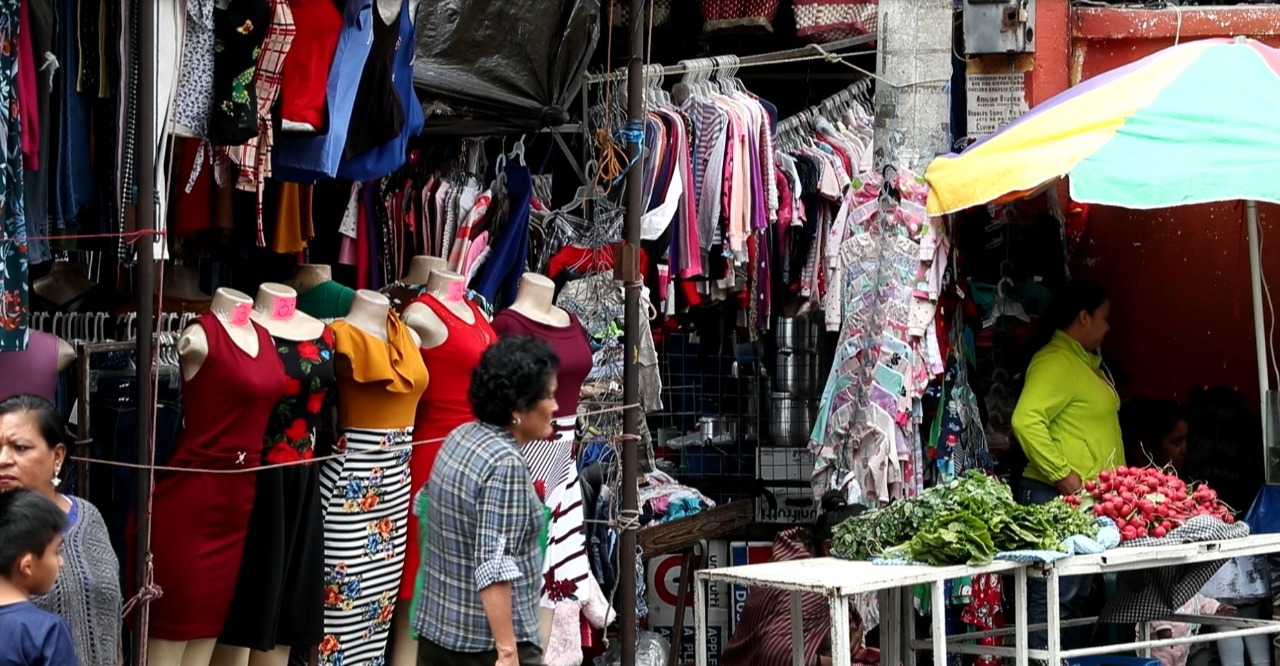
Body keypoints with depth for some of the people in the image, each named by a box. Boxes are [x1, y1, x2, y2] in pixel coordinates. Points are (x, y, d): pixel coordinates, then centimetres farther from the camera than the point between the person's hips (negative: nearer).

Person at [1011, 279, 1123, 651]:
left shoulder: (1087, 361, 19)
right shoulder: (1055, 361, -13)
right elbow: (1026, 421, -25)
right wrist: (1063, 476, -23)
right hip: (1059, 498, -11)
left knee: (1076, 598, 13)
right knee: (1052, 599, -11)